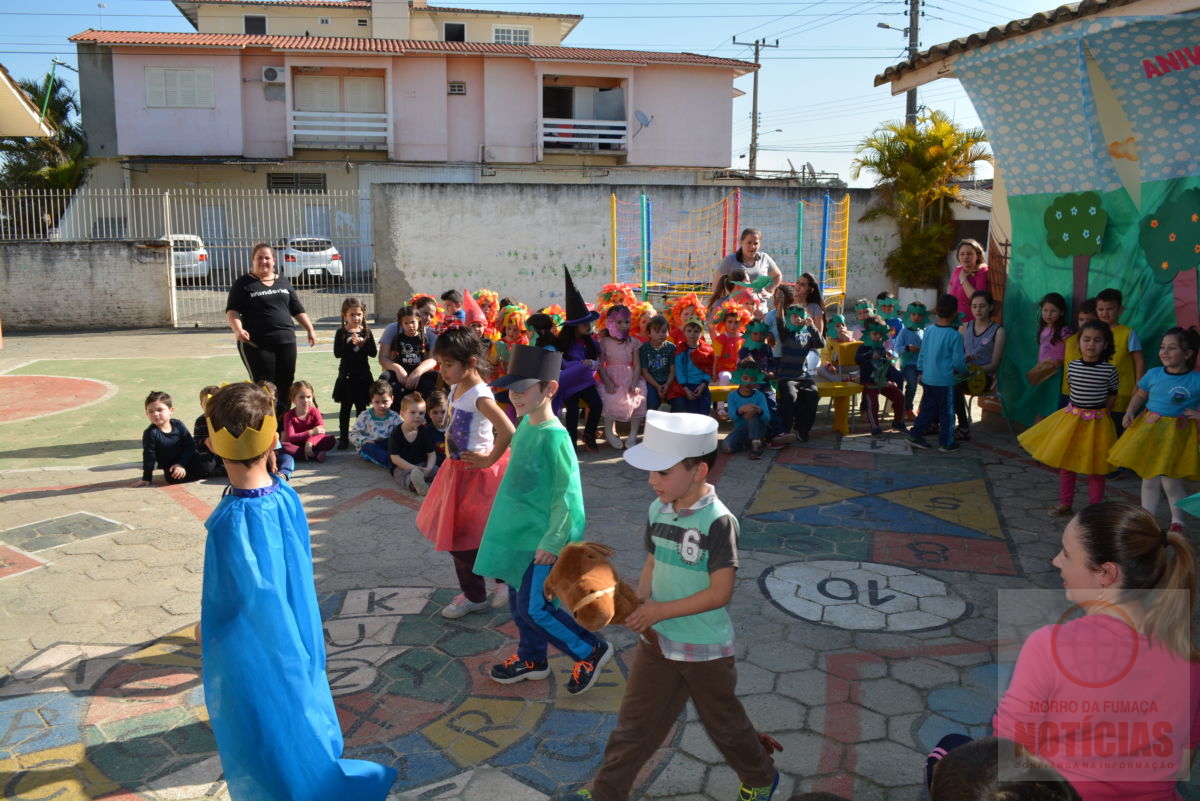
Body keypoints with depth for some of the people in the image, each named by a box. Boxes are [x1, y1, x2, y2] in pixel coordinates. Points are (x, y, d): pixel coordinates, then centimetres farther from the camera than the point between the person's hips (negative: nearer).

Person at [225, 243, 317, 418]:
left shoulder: (283, 281, 16)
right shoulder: (243, 283, 2)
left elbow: (298, 309, 19)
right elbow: (232, 310, -5)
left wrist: (310, 330, 14)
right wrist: (238, 329, -23)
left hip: (286, 341, 4)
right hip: (256, 344, -4)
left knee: (285, 386, 2)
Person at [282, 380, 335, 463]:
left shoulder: (314, 411, -6)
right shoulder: (289, 415, -10)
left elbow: (321, 432, -17)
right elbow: (290, 437, -21)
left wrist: (310, 442, -37)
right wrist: (311, 432, -28)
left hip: (311, 444, 1)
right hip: (296, 445, 0)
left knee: (330, 440, -24)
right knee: (281, 445, -34)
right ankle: (315, 455, -36)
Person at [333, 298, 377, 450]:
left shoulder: (366, 332, 2)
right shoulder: (341, 333, -3)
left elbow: (374, 353, -2)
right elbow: (337, 353, -12)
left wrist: (363, 344, -18)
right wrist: (350, 343, -23)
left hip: (363, 376, 1)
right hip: (346, 376, -1)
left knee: (361, 407, 9)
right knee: (345, 408, 5)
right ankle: (343, 438, 11)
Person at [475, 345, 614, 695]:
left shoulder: (554, 436, -24)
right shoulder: (526, 423, 2)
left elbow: (566, 495, -22)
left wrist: (551, 542, -19)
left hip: (542, 539, -9)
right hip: (519, 532, 9)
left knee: (533, 607, -2)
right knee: (519, 598, 19)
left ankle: (591, 650, 15)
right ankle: (532, 659, 39)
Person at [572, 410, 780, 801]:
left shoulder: (718, 522, -24)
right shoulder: (659, 509, -5)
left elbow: (720, 593, -24)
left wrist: (659, 611, -21)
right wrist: (638, 604, -11)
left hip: (705, 649, -5)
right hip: (656, 639, 5)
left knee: (724, 724, 18)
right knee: (634, 723, 13)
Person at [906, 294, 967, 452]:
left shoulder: (928, 331, 1)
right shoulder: (955, 335, -15)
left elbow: (922, 354, 10)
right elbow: (958, 361, -10)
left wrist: (921, 371, 21)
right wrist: (963, 371, 9)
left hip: (927, 378, 5)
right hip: (945, 380, -5)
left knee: (927, 408, 17)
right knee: (947, 412, 7)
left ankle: (915, 435, 18)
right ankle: (946, 443, 14)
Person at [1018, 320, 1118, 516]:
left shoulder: (1109, 370, -11)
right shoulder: (1072, 366, -4)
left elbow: (1112, 395, 1)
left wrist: (1097, 412, -2)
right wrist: (1078, 409, 6)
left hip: (1097, 422, -3)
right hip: (1071, 419, 3)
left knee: (1095, 468, 7)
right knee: (1065, 463, 11)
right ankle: (1065, 503, 24)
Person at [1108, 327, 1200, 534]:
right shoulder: (1153, 374, -2)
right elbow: (1139, 395, 11)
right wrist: (1130, 412, -3)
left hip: (1178, 435, -3)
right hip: (1149, 431, 3)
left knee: (1170, 482, -2)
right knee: (1149, 480, 10)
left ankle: (1177, 522, 22)